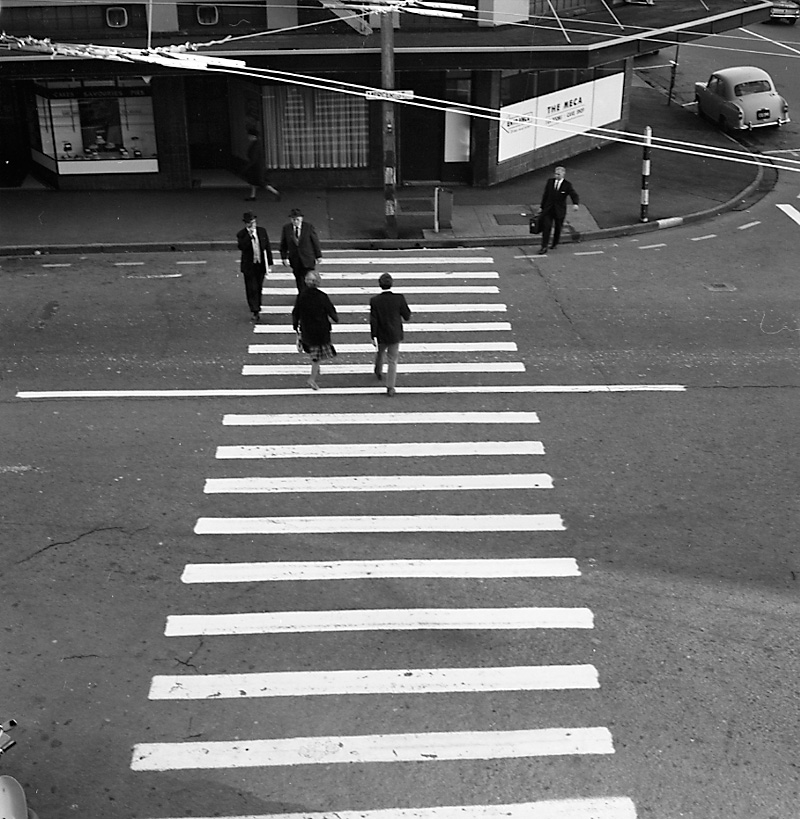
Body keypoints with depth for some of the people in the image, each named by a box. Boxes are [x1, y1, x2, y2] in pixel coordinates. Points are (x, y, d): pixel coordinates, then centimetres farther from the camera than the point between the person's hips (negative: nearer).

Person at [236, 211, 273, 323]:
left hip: (261, 264, 3)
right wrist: (249, 236, -28)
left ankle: (257, 308, 30)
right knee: (252, 289, -6)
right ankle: (254, 311, -5)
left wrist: (269, 263, 6)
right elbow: (241, 247, -26)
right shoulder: (241, 234, -8)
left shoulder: (262, 231, 2)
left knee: (258, 288, 14)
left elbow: (267, 247, 7)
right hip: (249, 266, -3)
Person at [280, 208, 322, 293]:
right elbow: (283, 245, 3)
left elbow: (315, 242, -2)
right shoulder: (286, 228, -4)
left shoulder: (309, 227, -9)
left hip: (307, 259, -2)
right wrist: (284, 257, -3)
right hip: (294, 260, 2)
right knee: (299, 281, 12)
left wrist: (318, 256, 1)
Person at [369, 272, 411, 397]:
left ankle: (379, 373, 53)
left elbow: (373, 320, -13)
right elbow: (407, 316, -8)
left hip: (381, 335, 1)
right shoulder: (399, 298, -15)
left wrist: (373, 337, -8)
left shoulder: (374, 300, -15)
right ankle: (390, 388, 7)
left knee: (380, 353, 29)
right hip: (395, 335, -1)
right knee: (392, 361, 8)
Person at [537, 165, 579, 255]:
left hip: (559, 211, -1)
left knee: (558, 228, 12)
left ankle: (555, 244, 35)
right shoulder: (549, 182, 3)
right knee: (546, 227, -7)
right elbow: (545, 195, 9)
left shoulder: (567, 185, -7)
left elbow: (574, 195, -14)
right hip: (548, 209, 1)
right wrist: (542, 207, 10)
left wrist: (575, 203, -35)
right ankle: (544, 247, -6)